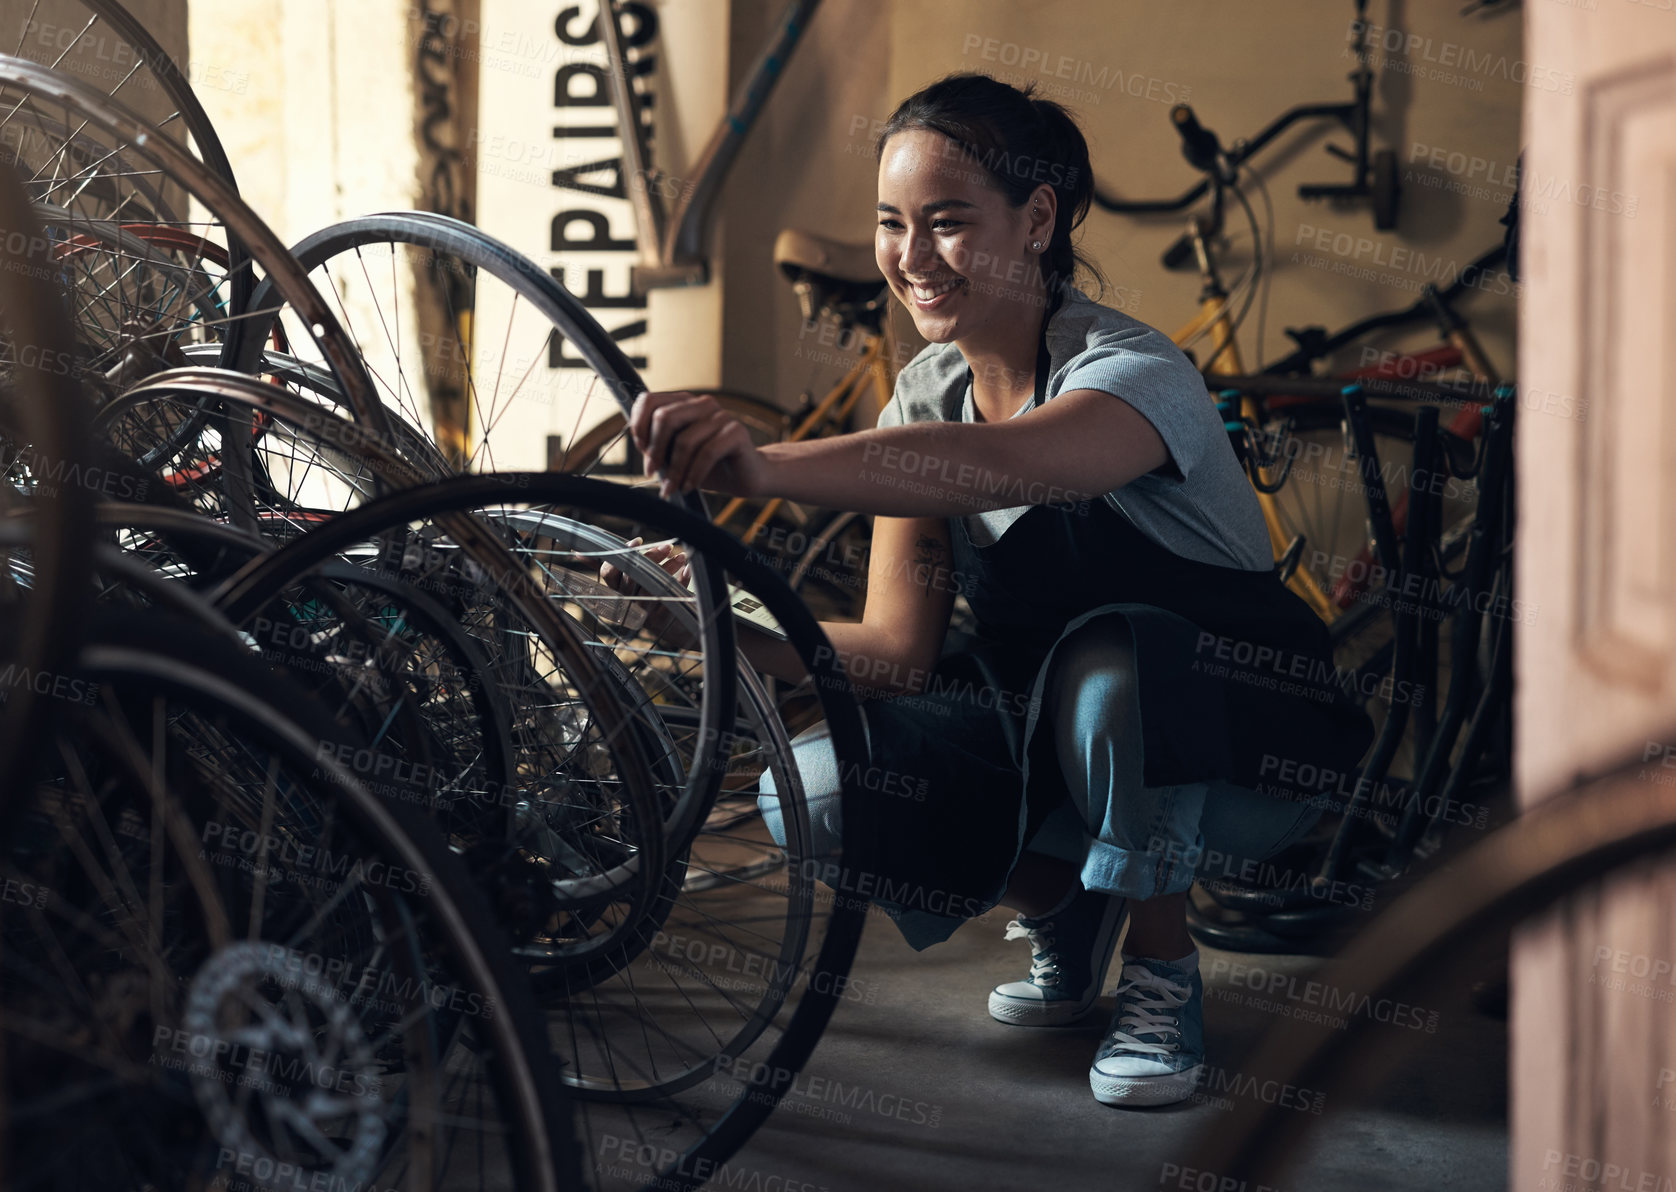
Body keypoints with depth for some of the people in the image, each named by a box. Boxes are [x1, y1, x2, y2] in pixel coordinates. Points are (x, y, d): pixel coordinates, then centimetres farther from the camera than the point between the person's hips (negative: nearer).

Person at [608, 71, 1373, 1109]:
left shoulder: (1136, 372, -25)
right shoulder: (927, 398, -4)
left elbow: (1005, 465, -51)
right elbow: (898, 649, -14)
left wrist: (763, 466, -64)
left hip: (1244, 743, -5)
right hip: (1053, 735, 6)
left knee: (1103, 661, -39)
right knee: (813, 794, -19)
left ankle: (1162, 970, -13)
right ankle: (1061, 902, 9)